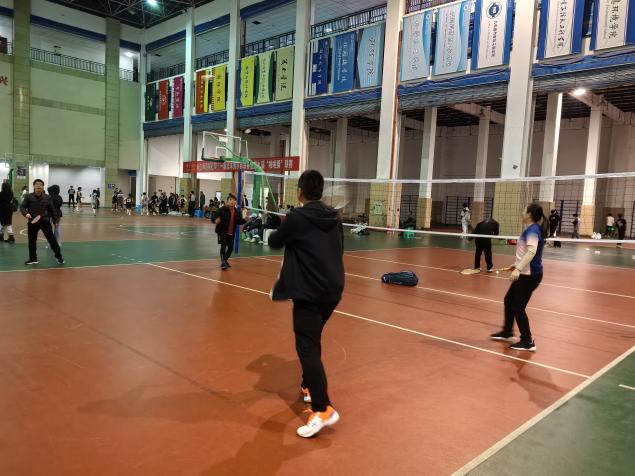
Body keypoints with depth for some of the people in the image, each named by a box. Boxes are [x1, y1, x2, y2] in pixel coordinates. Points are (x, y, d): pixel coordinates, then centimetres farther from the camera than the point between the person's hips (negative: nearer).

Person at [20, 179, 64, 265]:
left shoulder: (47, 197, 1)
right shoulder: (28, 196, -2)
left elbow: (52, 210, 8)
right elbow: (22, 206, -3)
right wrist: (26, 213, -24)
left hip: (45, 221, -1)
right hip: (32, 222, 1)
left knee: (52, 239, 0)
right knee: (32, 240, 9)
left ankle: (59, 256, 11)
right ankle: (33, 259, 22)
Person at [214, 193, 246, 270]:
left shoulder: (237, 212, 0)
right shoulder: (222, 210, -15)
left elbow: (239, 222, 7)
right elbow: (215, 219, -15)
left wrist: (244, 220, -11)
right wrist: (216, 221, -37)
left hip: (231, 233, 6)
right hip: (222, 231, -5)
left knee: (231, 248, 14)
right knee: (223, 246, -17)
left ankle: (225, 260, 38)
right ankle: (223, 262, -6)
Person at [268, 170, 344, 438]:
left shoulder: (297, 217, -11)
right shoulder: (334, 218, 7)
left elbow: (274, 243, 3)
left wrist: (280, 232, 25)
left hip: (309, 292, -7)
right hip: (333, 290, 7)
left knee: (307, 348, -6)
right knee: (312, 341, 24)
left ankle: (323, 409, -13)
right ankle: (310, 387, 37)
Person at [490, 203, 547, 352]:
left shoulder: (532, 230, -18)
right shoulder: (531, 229, 11)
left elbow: (532, 251, -32)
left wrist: (518, 269, -39)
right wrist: (518, 264, 31)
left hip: (530, 275, -10)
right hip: (525, 273, 10)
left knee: (518, 307, -4)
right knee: (508, 300, 19)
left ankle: (528, 342, 6)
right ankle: (507, 332, 33)